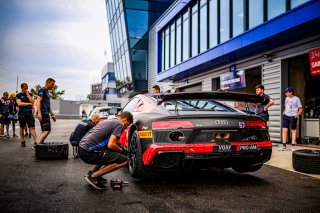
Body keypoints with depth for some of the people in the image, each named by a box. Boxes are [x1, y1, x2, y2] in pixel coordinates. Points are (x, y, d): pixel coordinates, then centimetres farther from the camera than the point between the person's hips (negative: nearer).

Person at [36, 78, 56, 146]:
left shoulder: (47, 92, 23)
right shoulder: (42, 90, -6)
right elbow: (38, 101, -17)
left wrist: (52, 114, 26)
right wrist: (39, 113, -25)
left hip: (46, 114, 10)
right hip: (43, 114, -10)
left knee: (45, 130, 11)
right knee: (46, 130, -15)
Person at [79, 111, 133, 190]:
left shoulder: (108, 121, 23)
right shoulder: (120, 124, -4)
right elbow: (111, 145, -15)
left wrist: (119, 147, 23)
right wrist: (121, 150, 3)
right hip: (89, 153, -10)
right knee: (124, 160, -8)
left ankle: (92, 172, 19)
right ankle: (93, 176, -6)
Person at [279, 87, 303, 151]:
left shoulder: (296, 99, -5)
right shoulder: (286, 98, 12)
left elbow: (300, 109, -4)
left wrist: (297, 116, -15)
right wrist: (283, 113, 7)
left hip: (293, 117, -5)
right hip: (286, 116, 5)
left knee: (293, 130, 4)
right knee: (284, 130, 0)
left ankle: (293, 146, 10)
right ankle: (284, 145, 5)